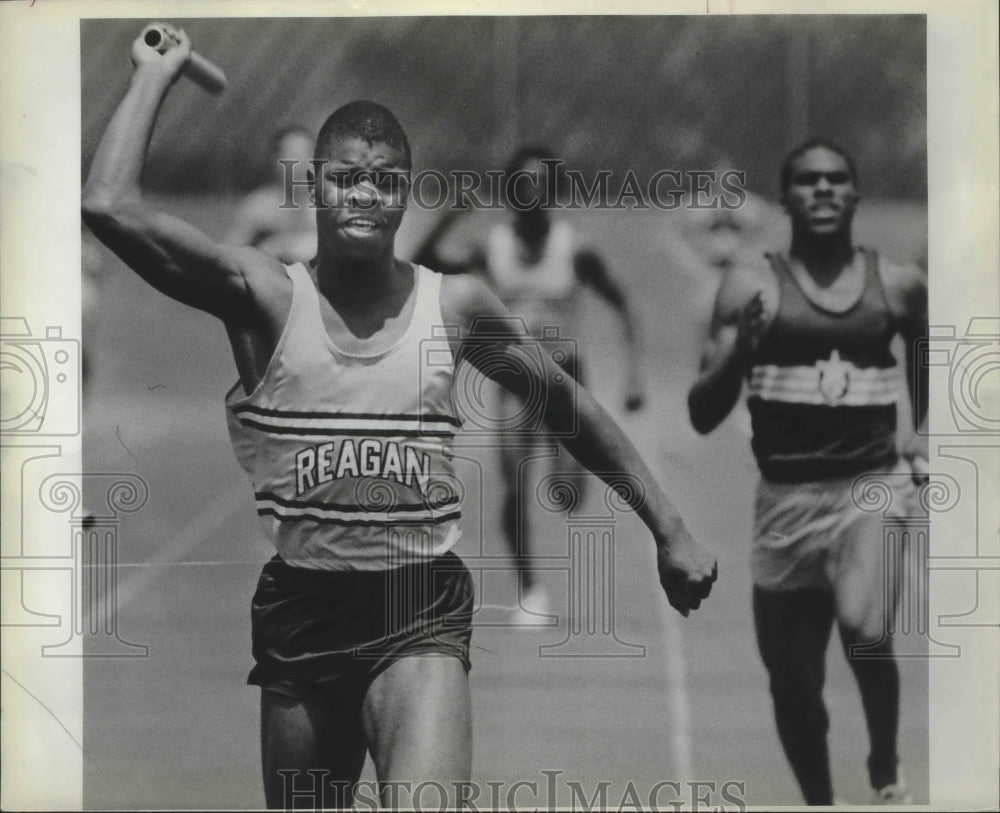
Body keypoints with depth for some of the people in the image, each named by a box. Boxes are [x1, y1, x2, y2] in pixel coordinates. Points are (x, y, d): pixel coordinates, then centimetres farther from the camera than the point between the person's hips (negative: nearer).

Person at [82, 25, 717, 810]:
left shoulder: (455, 305, 1)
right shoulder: (266, 297, -5)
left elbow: (570, 408, 16)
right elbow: (111, 207, -17)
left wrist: (670, 531, 15)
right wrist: (157, 71, -6)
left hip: (420, 609, -1)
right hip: (298, 608, 1)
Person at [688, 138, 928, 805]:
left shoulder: (899, 286, 3)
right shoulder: (752, 289, -2)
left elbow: (930, 362, 26)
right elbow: (703, 417, -4)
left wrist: (925, 436, 12)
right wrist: (739, 350, -21)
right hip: (786, 496, 1)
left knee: (864, 629, -26)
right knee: (793, 681, 7)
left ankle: (887, 771, -1)